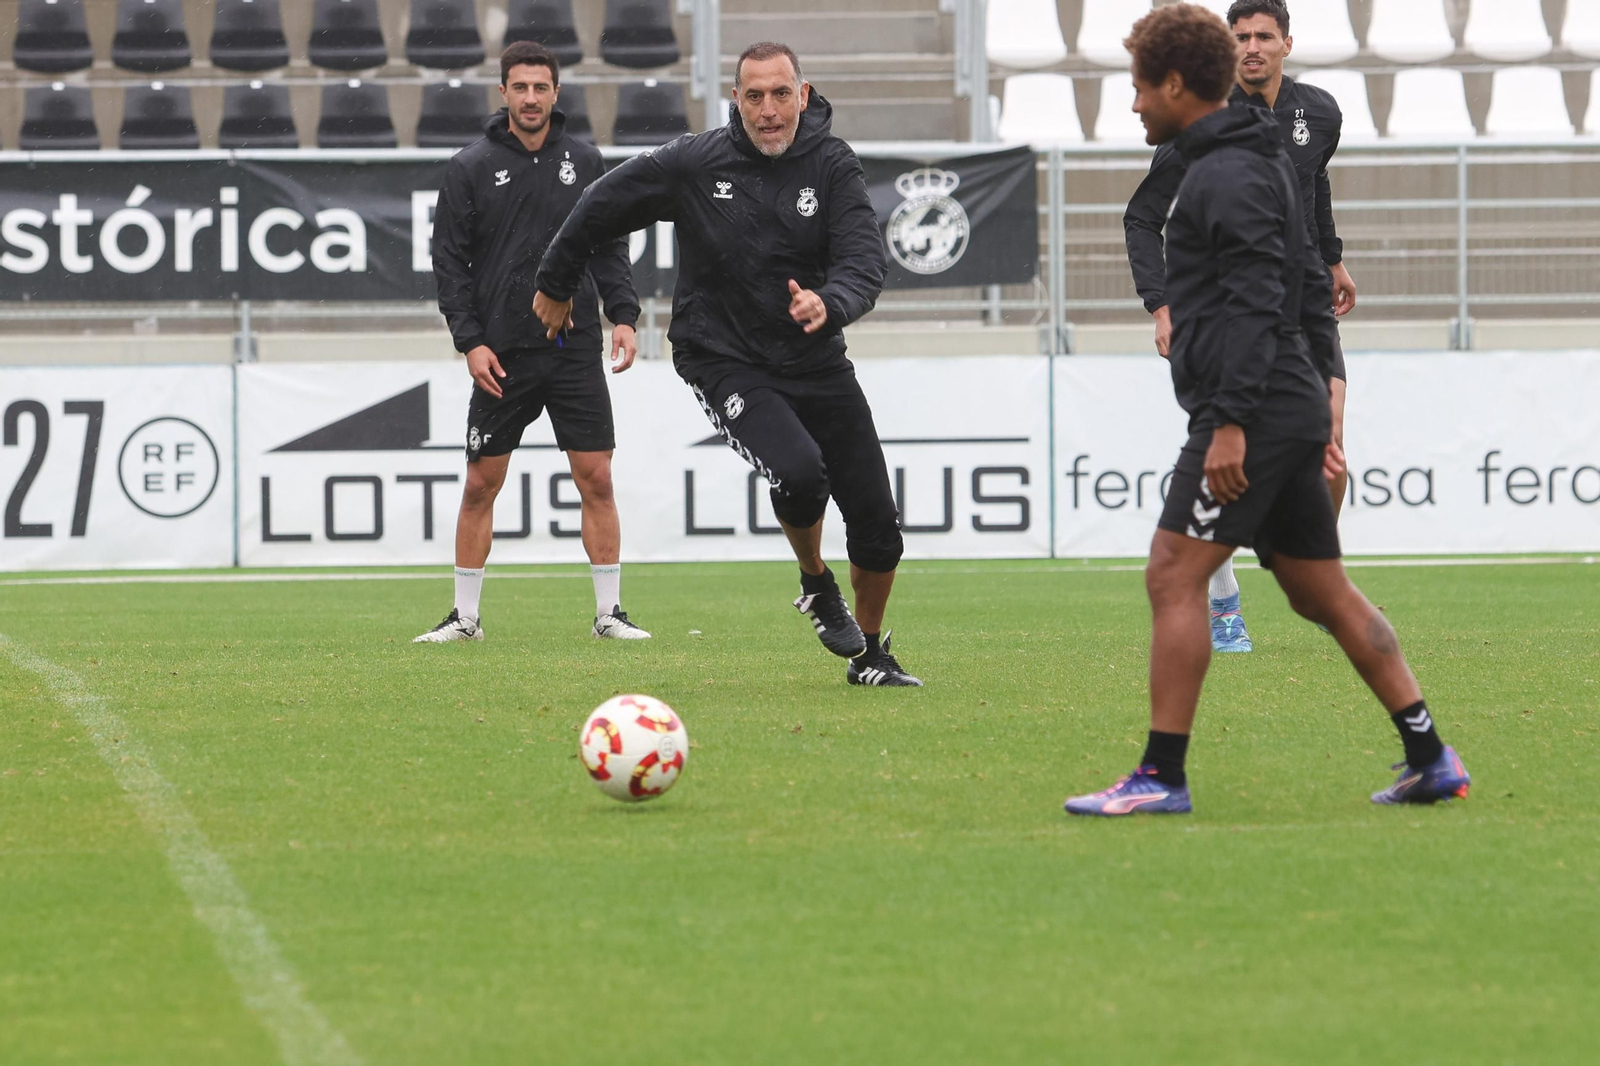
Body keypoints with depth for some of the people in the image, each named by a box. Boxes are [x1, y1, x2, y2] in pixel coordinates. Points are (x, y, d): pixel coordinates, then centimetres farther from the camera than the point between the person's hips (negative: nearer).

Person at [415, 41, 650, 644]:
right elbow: (449, 261, 0)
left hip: (576, 350, 1)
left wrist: (623, 315, -3)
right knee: (481, 484, 2)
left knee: (596, 480, -2)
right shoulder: (471, 168, 1)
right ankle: (465, 616, 11)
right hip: (502, 355, -1)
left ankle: (609, 612, 5)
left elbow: (610, 248, 11)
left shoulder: (584, 162, 7)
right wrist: (470, 340, -8)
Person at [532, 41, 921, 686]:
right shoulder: (693, 164, -10)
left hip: (817, 361, 3)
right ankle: (815, 585, 2)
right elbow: (602, 207, 5)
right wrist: (555, 286, 17)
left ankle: (869, 654, 27)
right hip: (724, 362, -3)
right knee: (799, 471, -30)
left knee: (879, 526, 1)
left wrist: (829, 304, -40)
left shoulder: (832, 166, -7)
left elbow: (866, 261, -18)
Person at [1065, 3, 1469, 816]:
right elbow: (1307, 291, 25)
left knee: (1174, 577, -11)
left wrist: (1232, 420, -26)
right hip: (1289, 412, 11)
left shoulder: (1228, 176, -12)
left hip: (1253, 415, -11)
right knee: (1322, 591, 12)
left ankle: (1162, 778, -13)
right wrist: (1315, 416, 25)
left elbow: (1256, 303, -22)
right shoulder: (1255, 163, 20)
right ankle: (1430, 760, 12)